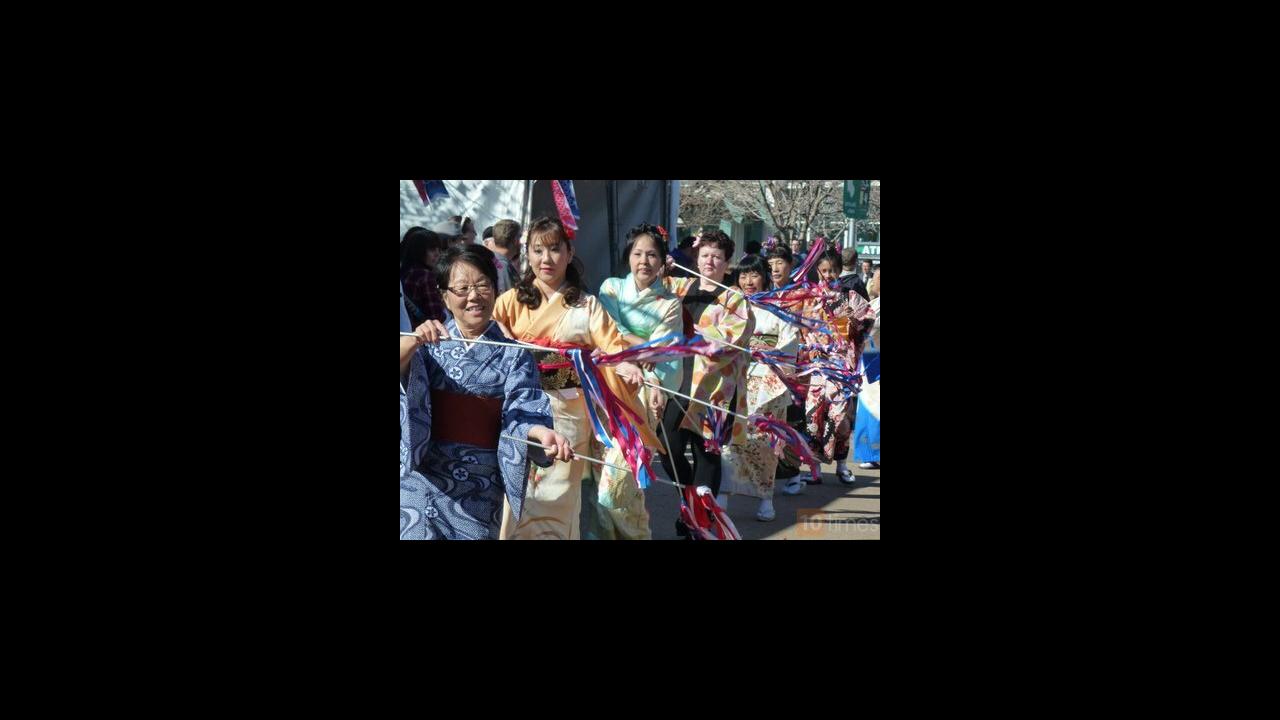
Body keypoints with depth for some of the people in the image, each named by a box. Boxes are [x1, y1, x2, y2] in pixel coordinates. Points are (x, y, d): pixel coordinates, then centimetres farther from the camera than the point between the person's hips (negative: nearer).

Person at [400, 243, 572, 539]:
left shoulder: (514, 355, 3)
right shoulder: (429, 344, 3)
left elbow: (522, 413, -9)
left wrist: (542, 433, -31)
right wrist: (413, 341, -35)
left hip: (480, 489, 1)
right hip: (421, 479, 0)